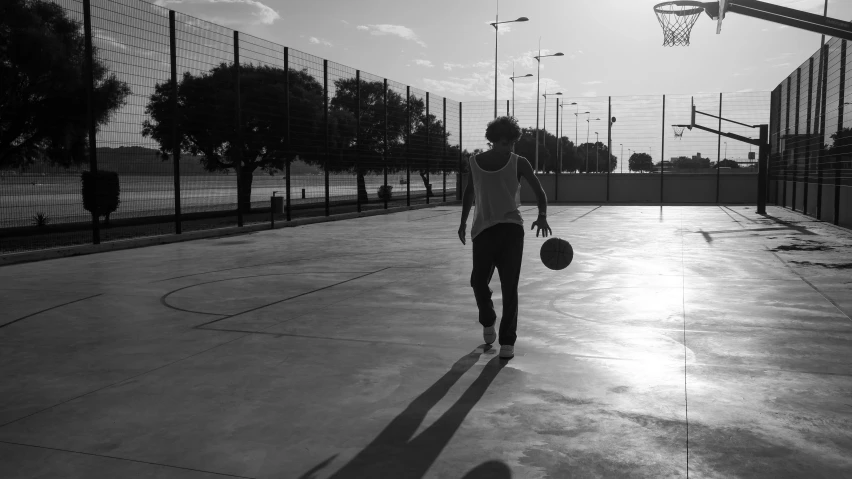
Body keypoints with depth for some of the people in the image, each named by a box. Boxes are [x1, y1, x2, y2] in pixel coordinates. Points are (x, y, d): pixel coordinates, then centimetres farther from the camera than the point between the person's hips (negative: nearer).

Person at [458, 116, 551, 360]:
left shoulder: (518, 163, 1)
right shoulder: (475, 162, 8)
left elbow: (539, 191, -2)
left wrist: (542, 216, -19)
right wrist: (463, 222, 21)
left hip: (511, 229, -2)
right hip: (483, 230, 2)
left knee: (509, 287, -7)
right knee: (479, 282, -4)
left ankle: (507, 341, 1)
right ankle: (488, 321, 28)